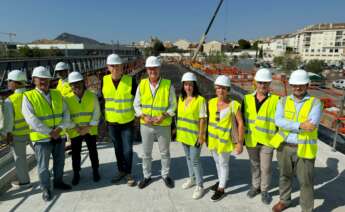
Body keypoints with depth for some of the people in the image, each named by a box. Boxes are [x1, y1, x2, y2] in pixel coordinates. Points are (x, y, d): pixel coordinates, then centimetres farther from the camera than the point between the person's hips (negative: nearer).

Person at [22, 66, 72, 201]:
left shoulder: (57, 94, 5)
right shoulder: (28, 96, -8)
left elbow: (66, 113, 1)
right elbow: (31, 119, -17)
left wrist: (60, 128, -15)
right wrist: (49, 132, -18)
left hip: (60, 136, 4)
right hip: (42, 138, -4)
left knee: (59, 162, 18)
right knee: (43, 166, 8)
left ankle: (58, 182, 39)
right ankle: (45, 189, 28)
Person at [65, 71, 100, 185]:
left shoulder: (92, 96, -8)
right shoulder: (67, 99, -8)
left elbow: (96, 113, -8)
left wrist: (88, 127, -14)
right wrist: (76, 128, -13)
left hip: (90, 130, 0)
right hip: (75, 132, 1)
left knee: (93, 151, 12)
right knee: (75, 153, 13)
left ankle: (95, 171, 32)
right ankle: (76, 174, 31)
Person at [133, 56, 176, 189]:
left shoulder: (168, 84, -9)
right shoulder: (142, 84, -3)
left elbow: (173, 105, -4)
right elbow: (136, 104, 2)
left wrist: (163, 116, -19)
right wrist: (143, 116, -15)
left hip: (164, 125, -2)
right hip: (146, 125, 2)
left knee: (165, 152, 15)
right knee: (146, 153, 16)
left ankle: (165, 175, 37)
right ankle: (147, 176, 37)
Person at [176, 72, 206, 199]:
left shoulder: (200, 100, -15)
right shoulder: (181, 98, 4)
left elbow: (202, 119, -15)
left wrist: (201, 136, -15)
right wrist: (178, 130, 11)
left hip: (195, 135, -6)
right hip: (184, 134, 6)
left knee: (195, 160, 0)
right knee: (188, 157, 19)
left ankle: (200, 186, 16)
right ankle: (192, 179, 38)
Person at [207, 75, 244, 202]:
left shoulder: (234, 105, -18)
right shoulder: (211, 102, -4)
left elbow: (240, 123, -16)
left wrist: (240, 142, -16)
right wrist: (206, 136, 11)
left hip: (225, 139, -5)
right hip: (213, 139, 5)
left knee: (223, 164, 11)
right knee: (217, 162, 22)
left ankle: (221, 189, 28)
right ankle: (221, 181, 45)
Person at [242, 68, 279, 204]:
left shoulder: (275, 100, -8)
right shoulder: (247, 99, 0)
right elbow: (242, 118, 6)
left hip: (267, 140, -2)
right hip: (251, 140, 3)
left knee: (266, 167, 10)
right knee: (254, 165, 20)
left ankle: (264, 190, 30)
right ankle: (255, 186, 39)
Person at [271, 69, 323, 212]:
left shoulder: (315, 103, -6)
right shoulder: (283, 101, 1)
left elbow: (312, 125, -21)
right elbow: (278, 121, -14)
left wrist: (288, 125, -17)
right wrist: (300, 125, -23)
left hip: (304, 148, -3)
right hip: (284, 146, 3)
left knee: (305, 182, 8)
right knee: (285, 175, 19)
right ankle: (284, 201, 41)